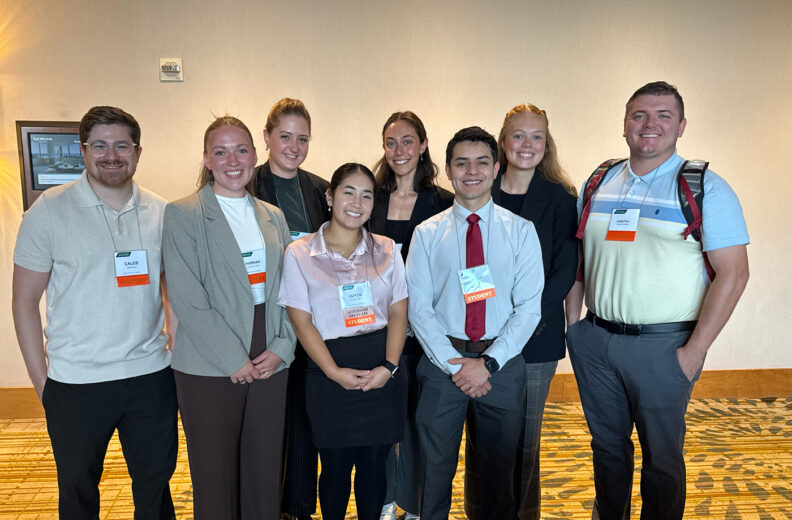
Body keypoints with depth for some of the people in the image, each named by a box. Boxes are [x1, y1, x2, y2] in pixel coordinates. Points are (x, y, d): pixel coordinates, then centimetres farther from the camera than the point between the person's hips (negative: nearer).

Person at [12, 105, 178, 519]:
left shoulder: (161, 213, 2)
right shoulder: (48, 211, -6)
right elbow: (25, 301, -2)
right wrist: (40, 378, -4)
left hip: (150, 376, 2)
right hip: (76, 383, -2)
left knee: (156, 484, 17)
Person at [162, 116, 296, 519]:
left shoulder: (273, 217, 11)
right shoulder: (182, 214, -3)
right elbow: (187, 299, -11)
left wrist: (282, 348, -3)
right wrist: (233, 359, -13)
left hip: (270, 365, 4)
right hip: (209, 369, -4)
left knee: (265, 475, 12)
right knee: (215, 479, 8)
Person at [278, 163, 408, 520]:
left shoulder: (386, 250, 5)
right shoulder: (300, 253, -3)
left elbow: (398, 312, 2)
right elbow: (301, 320, -6)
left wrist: (389, 366, -10)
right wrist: (335, 372, -13)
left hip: (382, 369, 2)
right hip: (330, 374, -2)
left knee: (374, 467, 11)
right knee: (335, 468, 12)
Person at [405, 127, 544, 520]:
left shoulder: (521, 231, 2)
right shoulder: (427, 234, 1)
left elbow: (528, 306, -4)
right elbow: (419, 308, -3)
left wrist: (489, 363, -12)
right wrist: (454, 364, -11)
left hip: (502, 365, 1)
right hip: (443, 362, 0)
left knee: (496, 471, 15)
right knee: (436, 469, 11)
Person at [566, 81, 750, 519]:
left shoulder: (705, 188, -6)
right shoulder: (599, 183, 7)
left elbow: (733, 274, -10)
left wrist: (694, 351, -13)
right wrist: (572, 322, 5)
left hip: (662, 346, -4)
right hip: (594, 339, 4)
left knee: (661, 457, 11)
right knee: (607, 444, 19)